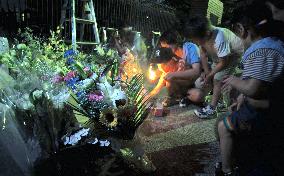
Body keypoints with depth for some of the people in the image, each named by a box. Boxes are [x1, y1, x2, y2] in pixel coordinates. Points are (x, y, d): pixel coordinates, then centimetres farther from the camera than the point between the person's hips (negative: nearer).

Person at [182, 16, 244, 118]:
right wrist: (206, 71, -13)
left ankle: (211, 108, -4)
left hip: (233, 54, -7)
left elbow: (223, 63, -30)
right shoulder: (203, 36, -22)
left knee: (218, 79, -11)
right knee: (213, 78, 4)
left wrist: (209, 75, -21)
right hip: (219, 55, 7)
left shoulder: (219, 40, -42)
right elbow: (203, 53, -6)